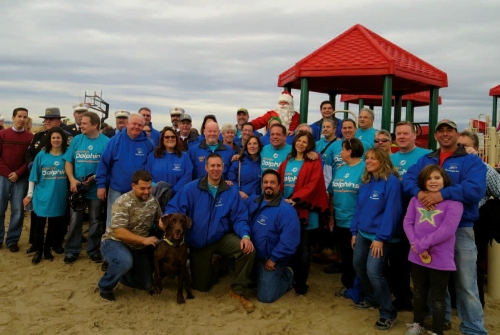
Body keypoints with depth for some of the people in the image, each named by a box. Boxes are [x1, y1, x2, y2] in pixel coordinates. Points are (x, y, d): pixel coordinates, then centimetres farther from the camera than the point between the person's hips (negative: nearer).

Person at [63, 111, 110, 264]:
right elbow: (68, 162, 4)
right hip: (77, 187, 2)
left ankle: (93, 250, 23)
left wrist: (95, 177, -18)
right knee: (75, 220, 7)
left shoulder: (106, 142, -6)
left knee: (95, 221, 10)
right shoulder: (76, 140, 2)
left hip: (96, 188, -2)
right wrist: (72, 179, -9)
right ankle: (71, 251, 20)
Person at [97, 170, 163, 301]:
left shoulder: (153, 200, -4)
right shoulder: (123, 202, -23)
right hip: (114, 242, -6)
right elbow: (119, 233, -28)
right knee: (125, 261, -39)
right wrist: (144, 240, -33)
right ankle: (105, 286, -9)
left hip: (137, 247, 6)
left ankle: (117, 269, 31)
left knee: (147, 284, 8)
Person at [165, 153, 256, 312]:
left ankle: (237, 291, -6)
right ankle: (215, 268, 44)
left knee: (248, 249, -28)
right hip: (198, 242, 0)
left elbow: (239, 218, -7)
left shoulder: (231, 192, -4)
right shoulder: (191, 188, -9)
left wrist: (245, 236, -26)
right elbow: (174, 208, -14)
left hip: (222, 238, 0)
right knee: (200, 286, 8)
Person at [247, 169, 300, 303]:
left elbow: (289, 241, -23)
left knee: (265, 296, -6)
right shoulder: (253, 203, 3)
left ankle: (287, 275, 18)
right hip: (252, 253, 6)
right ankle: (258, 275, 22)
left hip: (270, 258, -6)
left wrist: (273, 259, -18)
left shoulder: (286, 210, -19)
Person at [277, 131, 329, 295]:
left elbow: (312, 185, -16)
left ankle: (301, 284, 14)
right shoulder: (286, 162, 14)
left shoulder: (314, 163, -3)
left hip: (305, 211, -5)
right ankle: (293, 279, 28)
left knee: (303, 249, 4)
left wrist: (295, 198, -25)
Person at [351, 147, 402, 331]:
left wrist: (381, 237, -21)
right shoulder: (366, 181, 9)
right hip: (363, 232, 8)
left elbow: (391, 211, -20)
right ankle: (371, 298, 37)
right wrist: (354, 231, 11)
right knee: (358, 264, 14)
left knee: (373, 271, -14)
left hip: (380, 235, -8)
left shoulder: (392, 181, -15)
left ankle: (388, 312, 4)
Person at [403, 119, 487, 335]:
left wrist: (443, 194, -29)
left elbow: (476, 188, -19)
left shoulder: (472, 161, -3)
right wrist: (419, 192, -23)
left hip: (460, 229, -4)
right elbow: (408, 179, -2)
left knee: (466, 283, 0)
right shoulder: (425, 160, 11)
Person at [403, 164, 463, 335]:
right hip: (417, 255, 5)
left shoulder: (453, 202, -11)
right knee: (419, 292, 20)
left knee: (437, 297, 10)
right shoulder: (416, 199, 5)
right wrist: (416, 245, -14)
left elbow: (447, 230, -19)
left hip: (440, 258, -4)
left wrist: (422, 244, -18)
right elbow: (407, 222, 1)